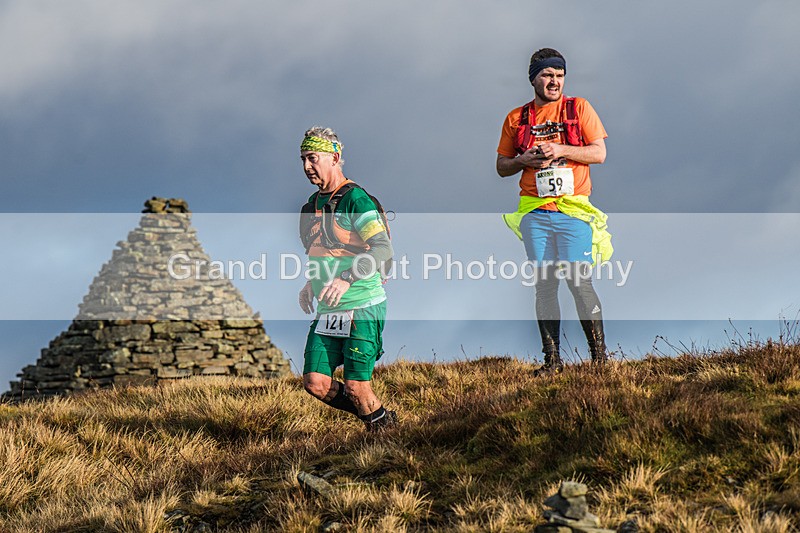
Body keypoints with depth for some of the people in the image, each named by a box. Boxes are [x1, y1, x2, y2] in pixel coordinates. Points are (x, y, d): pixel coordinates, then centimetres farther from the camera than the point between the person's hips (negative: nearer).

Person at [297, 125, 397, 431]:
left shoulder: (355, 199, -10)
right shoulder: (312, 205, 15)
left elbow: (383, 248, -20)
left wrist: (346, 279, -31)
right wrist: (310, 285, 12)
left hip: (363, 308, -7)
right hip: (328, 312, 7)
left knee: (356, 386, -9)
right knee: (315, 383, -2)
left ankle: (384, 425, 15)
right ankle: (370, 412, 20)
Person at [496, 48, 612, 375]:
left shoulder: (578, 109, 6)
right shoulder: (516, 118, 13)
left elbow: (599, 153, 0)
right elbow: (502, 167, 16)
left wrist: (560, 150, -12)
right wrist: (524, 160, -5)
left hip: (573, 210, -3)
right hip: (534, 213, 3)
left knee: (579, 283, -10)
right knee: (544, 284, 2)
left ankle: (599, 356, -1)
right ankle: (552, 360, 7)